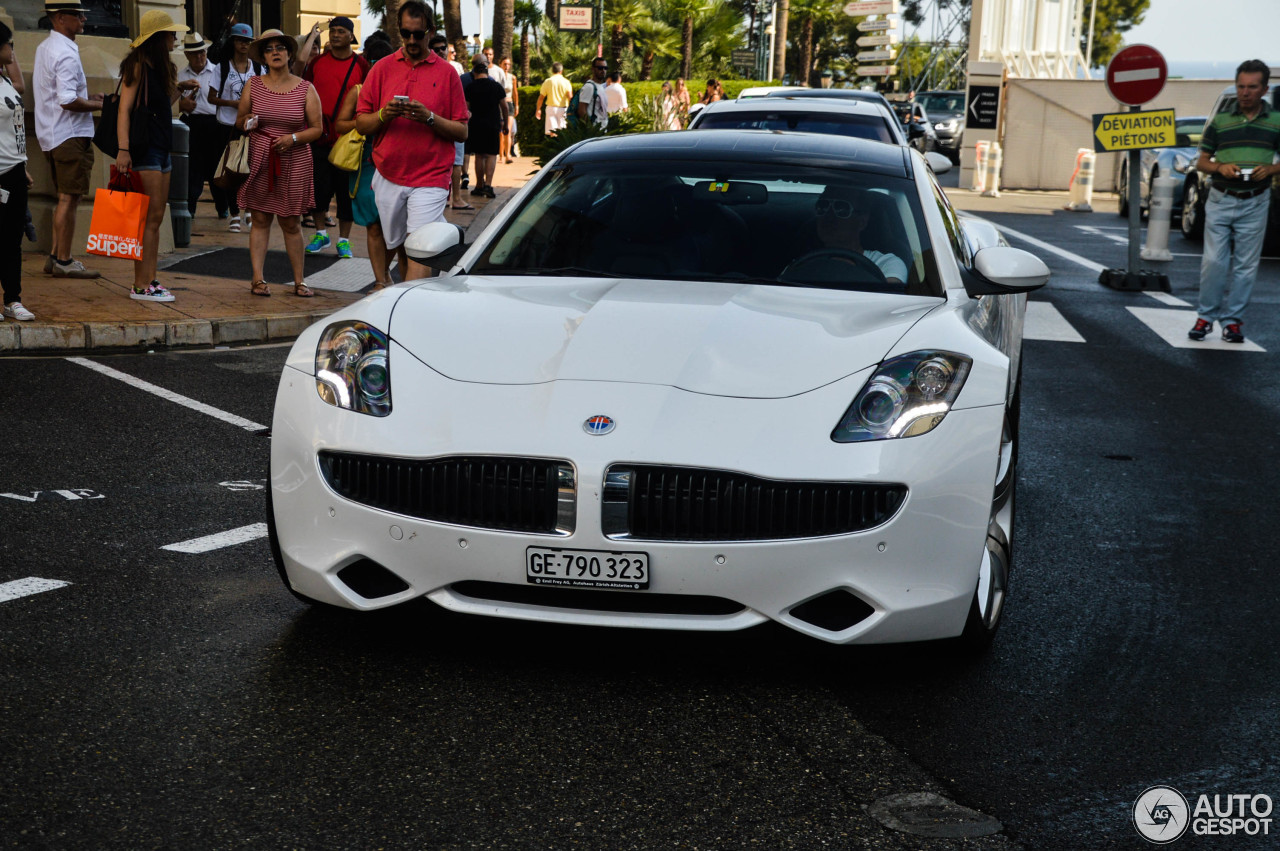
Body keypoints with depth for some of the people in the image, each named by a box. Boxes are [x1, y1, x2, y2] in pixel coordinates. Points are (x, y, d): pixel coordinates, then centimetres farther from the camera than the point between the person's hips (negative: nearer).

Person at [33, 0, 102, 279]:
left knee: (66, 198, 17)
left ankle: (55, 256, 20)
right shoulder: (66, 54, -17)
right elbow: (67, 101, -24)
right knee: (69, 198, -5)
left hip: (51, 136, 10)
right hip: (70, 135, -10)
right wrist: (96, 105, -10)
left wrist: (87, 98, 14)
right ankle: (63, 262, -2)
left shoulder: (44, 48, 15)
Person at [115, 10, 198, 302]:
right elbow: (125, 108, -15)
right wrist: (123, 149, -23)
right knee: (150, 217, -11)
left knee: (156, 218, 8)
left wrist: (179, 88, 11)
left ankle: (150, 280, 10)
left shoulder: (162, 68, 18)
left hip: (162, 148, 9)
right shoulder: (138, 66, -9)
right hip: (144, 148, -9)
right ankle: (140, 286, -10)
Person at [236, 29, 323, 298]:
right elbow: (239, 119, 14)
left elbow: (317, 128, 3)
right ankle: (258, 278, 4)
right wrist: (248, 123, -10)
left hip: (294, 162, -1)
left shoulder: (306, 89, 3)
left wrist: (293, 138, -14)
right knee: (260, 219, 1)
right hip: (260, 161, 1)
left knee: (291, 222, 3)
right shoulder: (253, 86, 6)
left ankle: (299, 280, 11)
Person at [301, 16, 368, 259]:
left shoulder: (361, 65, 1)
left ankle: (344, 240, 10)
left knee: (346, 190, 2)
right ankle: (321, 233, 18)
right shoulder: (317, 62, 7)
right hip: (319, 136, 2)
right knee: (318, 185, 3)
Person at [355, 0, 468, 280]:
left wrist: (429, 118, -15)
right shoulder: (382, 68, 10)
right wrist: (383, 115, -12)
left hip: (430, 177, -3)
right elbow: (361, 124, 8)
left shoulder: (446, 73, 4)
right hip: (388, 177, 3)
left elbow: (462, 132, 1)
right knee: (397, 247, 8)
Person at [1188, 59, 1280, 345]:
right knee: (1213, 260, -3)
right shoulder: (1220, 121, 6)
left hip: (1255, 203, 0)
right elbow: (1202, 161, 8)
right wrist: (1220, 167, -12)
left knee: (1245, 265, 3)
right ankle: (1206, 316, 8)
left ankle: (1232, 319, 10)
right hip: (1221, 200, 0)